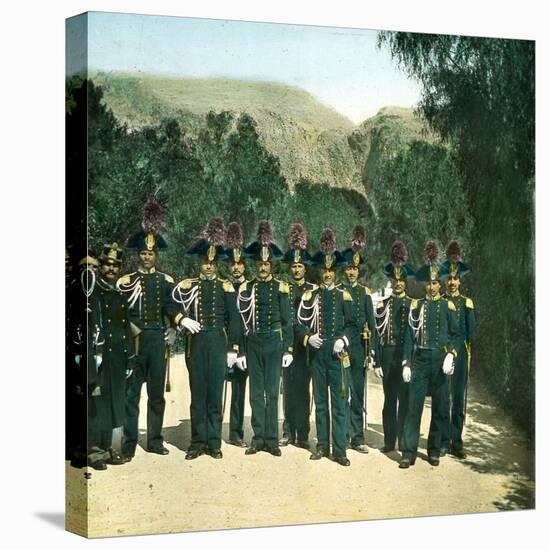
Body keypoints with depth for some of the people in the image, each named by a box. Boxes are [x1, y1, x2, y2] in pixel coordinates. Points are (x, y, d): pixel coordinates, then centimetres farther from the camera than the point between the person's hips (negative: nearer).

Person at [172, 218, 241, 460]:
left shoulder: (226, 287, 6)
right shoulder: (188, 285, 6)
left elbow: (234, 319, 4)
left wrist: (233, 348, -1)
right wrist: (182, 319, -14)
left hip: (219, 342, 0)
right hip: (196, 342, 0)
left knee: (215, 393, 2)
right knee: (197, 392, 3)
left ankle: (214, 443, 8)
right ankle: (198, 442, 7)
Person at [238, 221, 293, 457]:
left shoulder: (280, 288, 2)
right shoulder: (246, 288, 5)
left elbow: (287, 321, 2)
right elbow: (241, 320, 5)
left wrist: (288, 349, -3)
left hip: (274, 342, -1)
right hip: (253, 343, 1)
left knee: (272, 391, 0)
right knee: (256, 391, 5)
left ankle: (272, 439, 5)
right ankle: (258, 437, 10)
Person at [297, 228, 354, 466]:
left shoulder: (344, 296, 5)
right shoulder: (310, 295, 7)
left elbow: (351, 324, 7)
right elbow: (300, 322, 7)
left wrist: (343, 340, -10)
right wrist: (308, 337, -10)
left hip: (337, 354, -1)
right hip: (317, 354, 1)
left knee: (339, 401, -2)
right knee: (320, 401, 8)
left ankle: (340, 449, -2)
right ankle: (322, 445, 16)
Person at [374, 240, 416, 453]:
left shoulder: (413, 305, 4)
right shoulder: (383, 305, 5)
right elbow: (377, 334, 3)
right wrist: (377, 362, -3)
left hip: (407, 356, -1)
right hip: (388, 356, 1)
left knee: (405, 398, 2)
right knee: (389, 399, 6)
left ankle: (405, 440, 10)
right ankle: (389, 440, 12)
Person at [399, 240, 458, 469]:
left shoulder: (448, 306, 5)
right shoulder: (417, 305, 6)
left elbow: (455, 334, 5)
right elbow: (409, 335, 5)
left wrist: (451, 355, -12)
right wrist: (406, 363, -1)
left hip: (440, 361, 0)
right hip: (420, 360, 0)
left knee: (439, 408, 6)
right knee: (414, 407, -5)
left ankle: (434, 450, 17)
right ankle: (409, 452, -3)